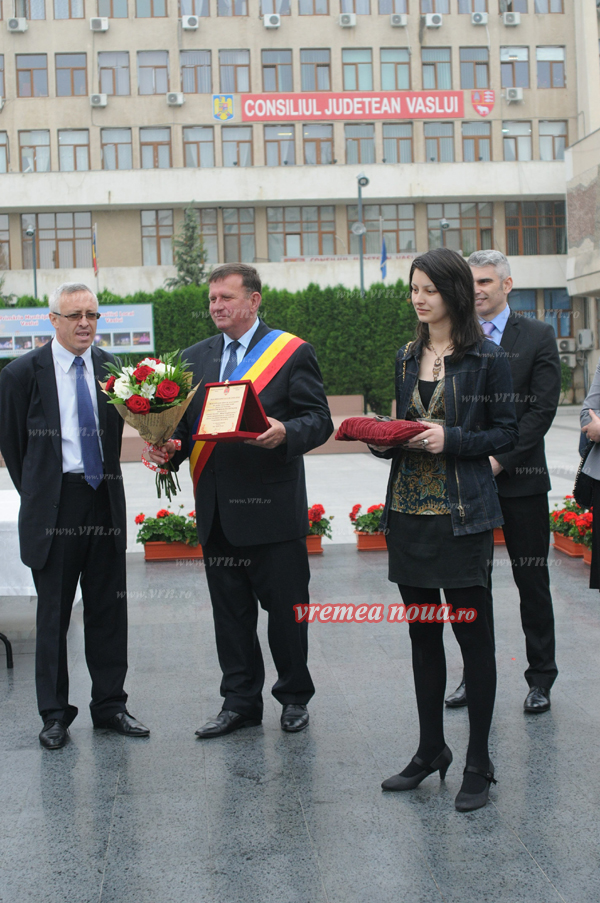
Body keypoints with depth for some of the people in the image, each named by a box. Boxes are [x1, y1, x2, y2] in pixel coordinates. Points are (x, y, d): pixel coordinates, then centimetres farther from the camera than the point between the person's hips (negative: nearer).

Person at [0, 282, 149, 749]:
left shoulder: (113, 368, 5)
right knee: (53, 610, 5)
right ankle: (54, 714, 15)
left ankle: (110, 705, 20)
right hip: (54, 508, -3)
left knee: (109, 606, 8)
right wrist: (37, 494, 6)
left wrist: (105, 479, 8)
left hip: (105, 500, 3)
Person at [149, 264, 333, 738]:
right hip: (217, 510, 5)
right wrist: (170, 447, -7)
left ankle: (295, 697, 23)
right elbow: (185, 423, 14)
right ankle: (240, 702, 23)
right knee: (230, 610, 11)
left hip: (273, 507, -5)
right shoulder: (194, 358, 14)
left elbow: (319, 420, -6)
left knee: (286, 607, 5)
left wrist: (285, 432, -26)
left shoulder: (292, 352, -2)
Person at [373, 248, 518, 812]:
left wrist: (450, 439, -16)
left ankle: (478, 763, 12)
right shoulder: (407, 358, 13)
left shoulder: (485, 360, -4)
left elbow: (506, 433, -4)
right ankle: (431, 750, 25)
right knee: (422, 634, 12)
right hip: (408, 510, 6)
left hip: (461, 512, -6)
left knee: (470, 632, 0)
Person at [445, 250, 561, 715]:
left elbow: (542, 408, -7)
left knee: (531, 580, 5)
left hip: (519, 477, -2)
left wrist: (500, 458, -14)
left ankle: (541, 678, 16)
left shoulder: (538, 336, 1)